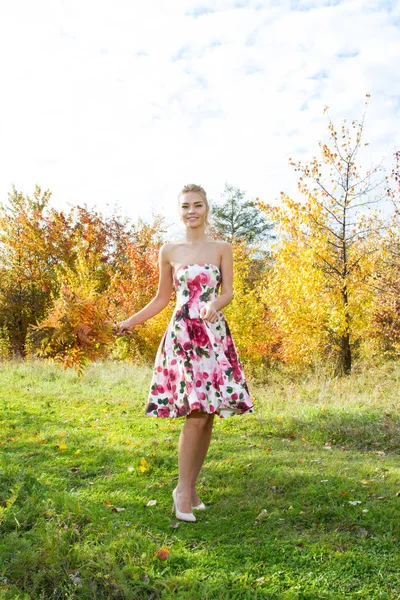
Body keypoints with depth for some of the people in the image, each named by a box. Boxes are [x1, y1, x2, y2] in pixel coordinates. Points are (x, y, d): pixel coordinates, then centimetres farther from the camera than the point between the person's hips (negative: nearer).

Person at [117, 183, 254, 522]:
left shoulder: (222, 249, 8)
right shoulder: (169, 252, 8)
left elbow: (228, 292, 2)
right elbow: (162, 298, 14)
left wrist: (215, 304, -20)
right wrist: (131, 321, 7)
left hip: (214, 334, 2)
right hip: (183, 333, -2)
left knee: (208, 414, 2)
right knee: (195, 411, -12)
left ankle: (192, 487, 15)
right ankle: (183, 489, 2)